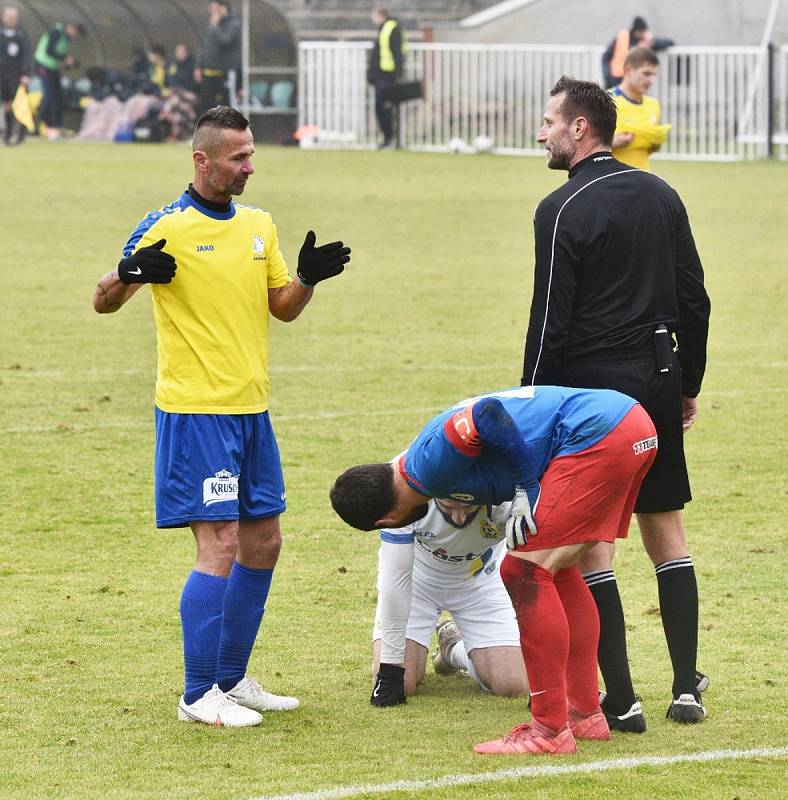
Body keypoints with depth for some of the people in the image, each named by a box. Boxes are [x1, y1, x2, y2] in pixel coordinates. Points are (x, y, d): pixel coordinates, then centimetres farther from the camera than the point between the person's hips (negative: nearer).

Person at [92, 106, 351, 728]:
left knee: (264, 543, 10)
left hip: (250, 409, 7)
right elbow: (103, 302, -5)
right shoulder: (167, 228, -9)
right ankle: (199, 696, -3)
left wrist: (308, 278, -4)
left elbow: (283, 307, 16)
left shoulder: (259, 224, 11)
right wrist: (129, 274, -27)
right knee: (221, 546, -10)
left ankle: (232, 679, 23)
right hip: (194, 412, -7)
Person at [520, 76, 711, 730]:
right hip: (657, 379, 6)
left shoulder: (563, 210, -11)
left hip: (589, 384, -6)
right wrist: (688, 386, 19)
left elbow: (550, 322, -13)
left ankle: (621, 701, -2)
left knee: (591, 544, 0)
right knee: (666, 531, 14)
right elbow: (695, 301, 11)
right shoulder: (661, 196, 8)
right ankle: (687, 688, 12)